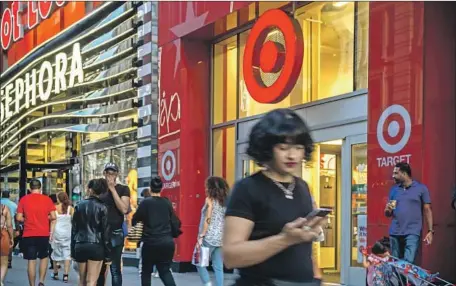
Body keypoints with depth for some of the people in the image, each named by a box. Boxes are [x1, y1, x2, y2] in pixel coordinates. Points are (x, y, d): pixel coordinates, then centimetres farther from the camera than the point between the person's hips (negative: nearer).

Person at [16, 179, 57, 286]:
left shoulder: (24, 199, -1)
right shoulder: (47, 199, -1)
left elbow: (19, 218, -3)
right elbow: (53, 217, -4)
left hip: (29, 235, 0)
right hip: (44, 234, 0)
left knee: (31, 261, 4)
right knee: (44, 257, 18)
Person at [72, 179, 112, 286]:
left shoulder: (79, 206, 5)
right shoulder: (102, 208, -4)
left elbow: (74, 229, 7)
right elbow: (106, 232, -5)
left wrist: (73, 251, 13)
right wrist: (108, 255, -1)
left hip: (80, 246, 3)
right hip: (95, 246, -3)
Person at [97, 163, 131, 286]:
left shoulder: (123, 189, 0)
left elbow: (124, 209, -14)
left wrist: (112, 189, -13)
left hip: (116, 234, -4)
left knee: (115, 269, -5)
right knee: (99, 268, 10)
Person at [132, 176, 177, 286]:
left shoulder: (146, 202, -7)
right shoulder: (167, 203, 3)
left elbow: (135, 220, -3)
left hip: (151, 242, -3)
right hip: (167, 242, 3)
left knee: (146, 271, 13)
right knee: (165, 270, 9)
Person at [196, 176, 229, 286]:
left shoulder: (210, 199, -5)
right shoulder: (225, 201, 12)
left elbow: (207, 220, -12)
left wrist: (201, 237, -11)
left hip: (209, 237, -6)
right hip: (221, 238, 6)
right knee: (219, 268, 5)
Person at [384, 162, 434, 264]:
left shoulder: (421, 188, 2)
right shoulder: (393, 189, 13)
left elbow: (427, 210, 3)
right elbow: (388, 214, 18)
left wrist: (430, 231, -5)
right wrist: (388, 210, -6)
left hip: (412, 233, -5)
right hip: (395, 233, 5)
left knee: (409, 263, -17)